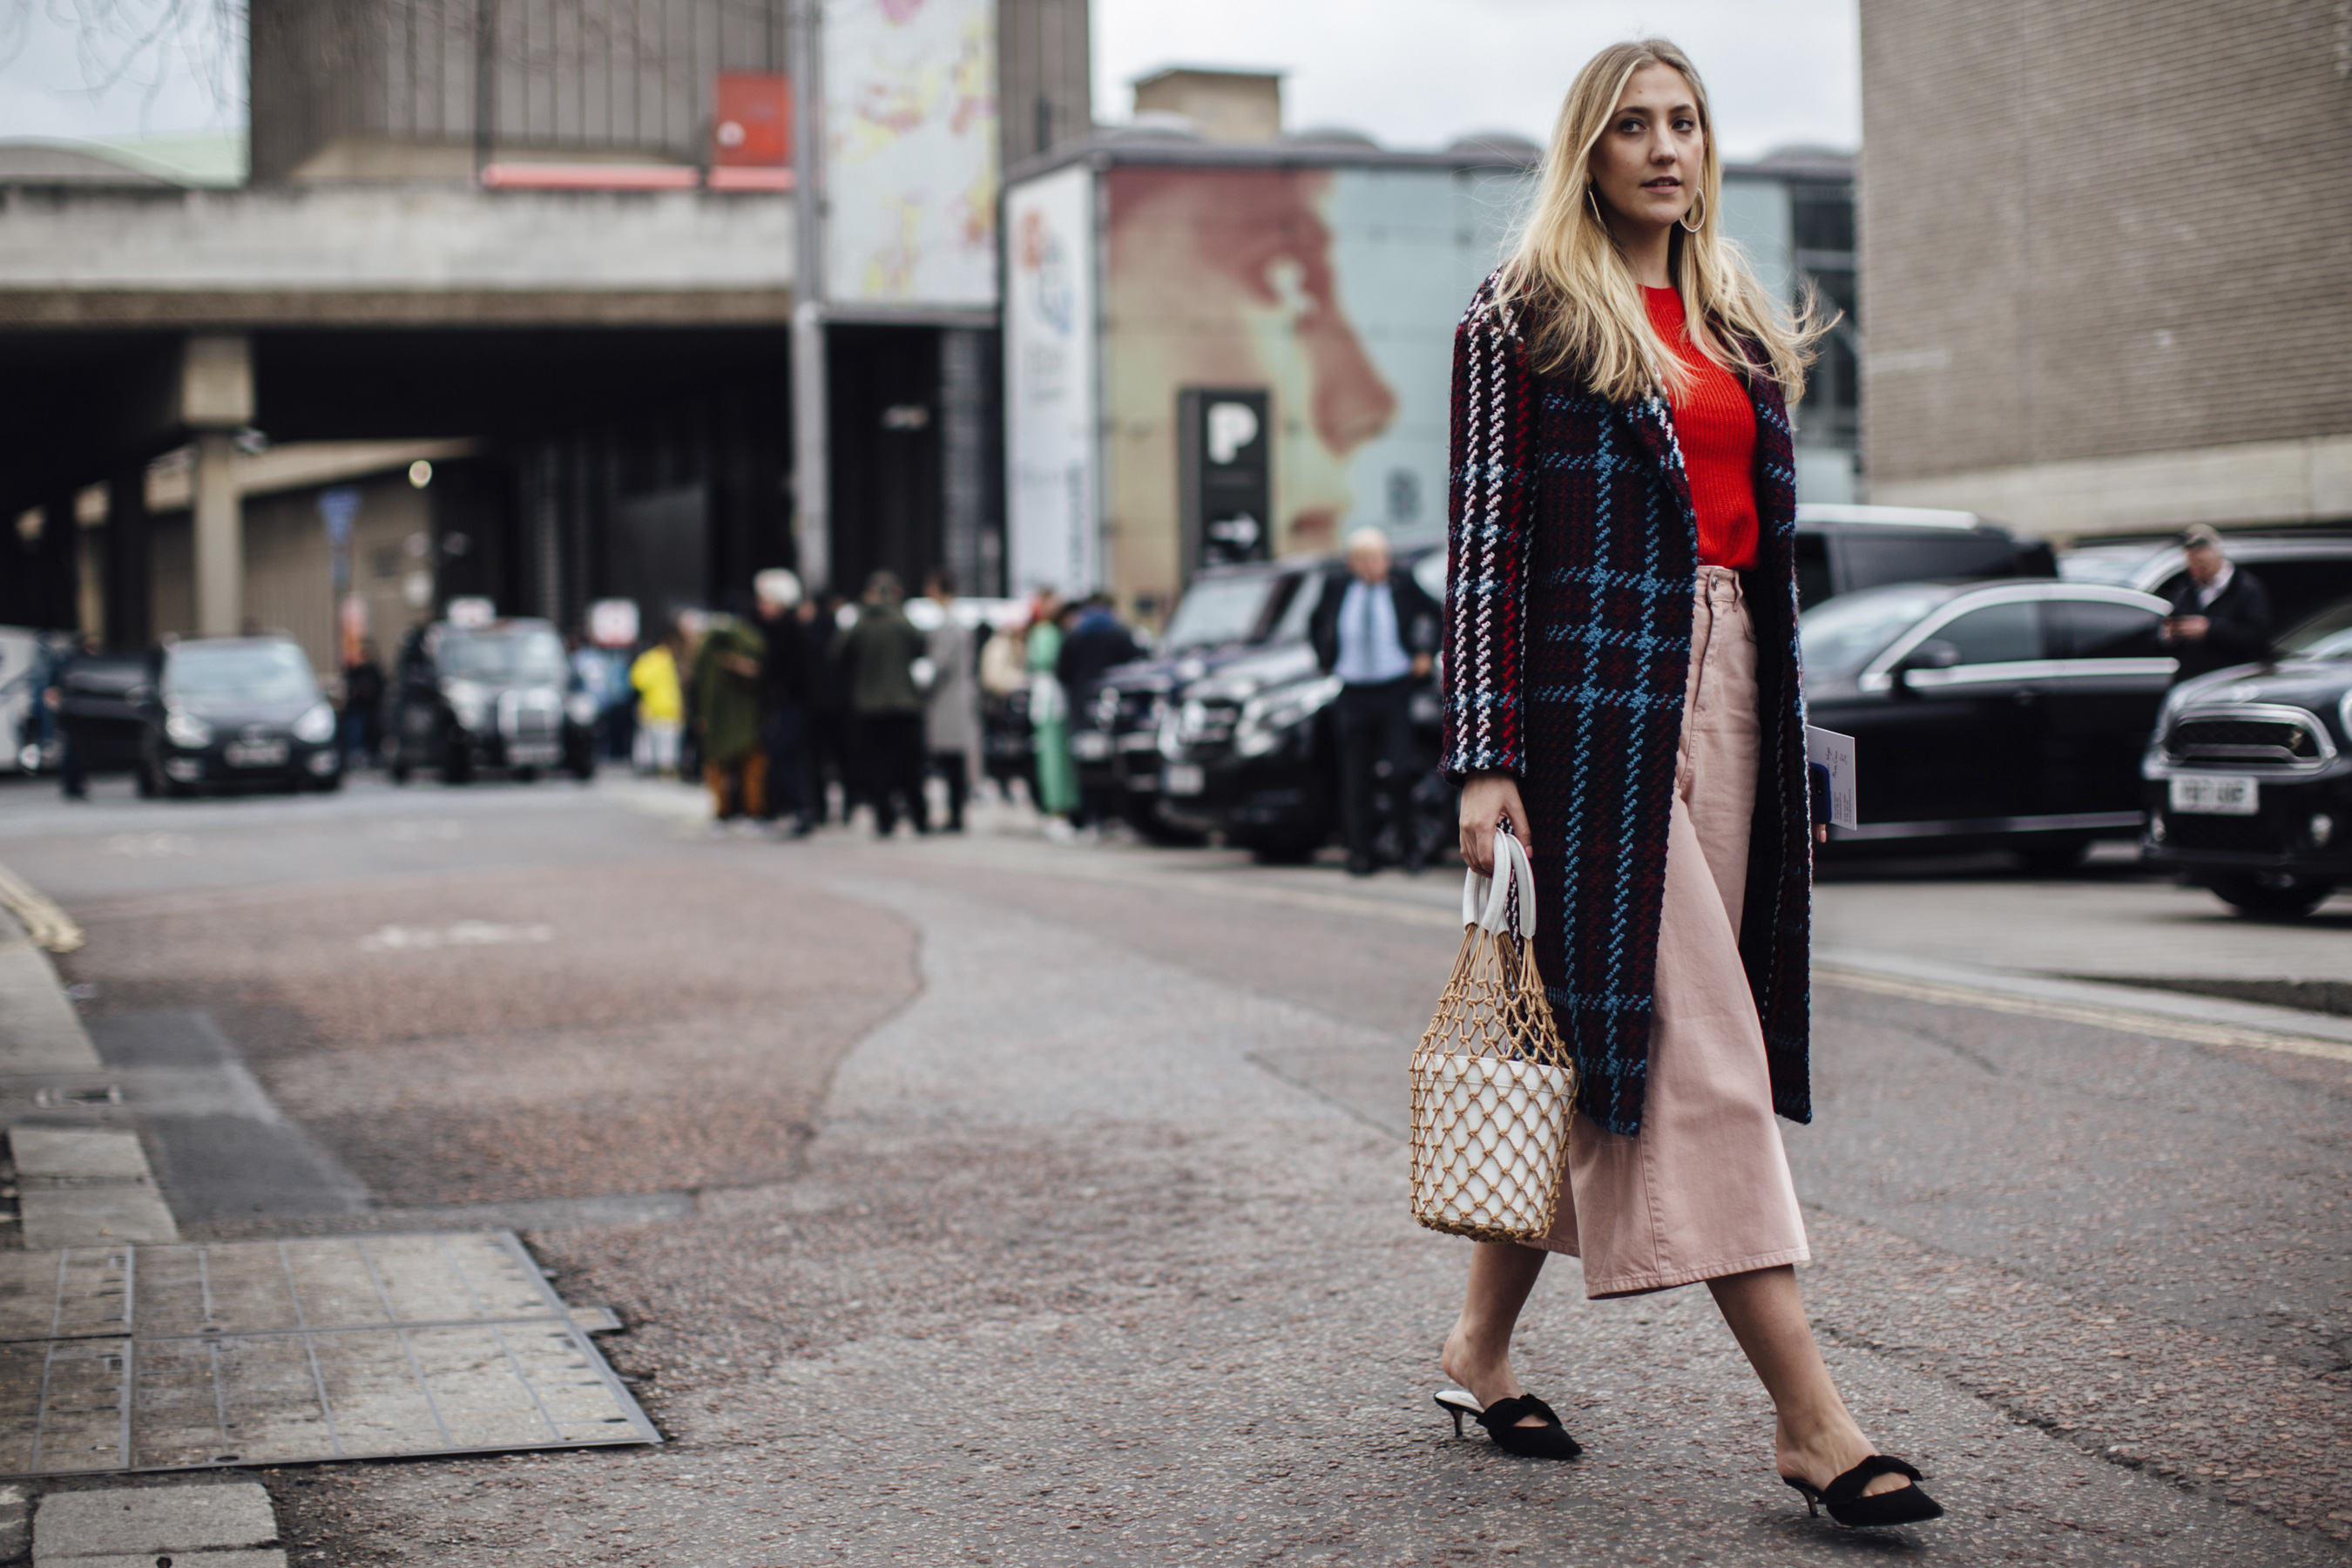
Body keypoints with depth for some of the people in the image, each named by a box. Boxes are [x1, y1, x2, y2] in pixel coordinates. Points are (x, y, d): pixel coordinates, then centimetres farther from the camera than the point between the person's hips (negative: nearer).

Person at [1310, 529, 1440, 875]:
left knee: (1400, 770, -9)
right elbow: (1316, 625, 23)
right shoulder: (1337, 590, 3)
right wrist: (1326, 662, 14)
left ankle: (1410, 843, 9)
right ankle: (1361, 851, 8)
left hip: (1396, 690, -2)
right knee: (1355, 778, 1)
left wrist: (1425, 653, 6)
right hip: (1352, 693, 2)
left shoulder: (1402, 585, -1)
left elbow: (1431, 615, 17)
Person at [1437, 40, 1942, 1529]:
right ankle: (1810, 1417, -12)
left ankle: (1484, 1339, 21)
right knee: (1691, 1037, -10)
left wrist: (1793, 737, 16)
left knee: (1606, 1030, 8)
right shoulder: (1525, 316, 0)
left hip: (1728, 686, 7)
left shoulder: (1741, 322, 18)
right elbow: (1485, 542, -5)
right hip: (1595, 692, -7)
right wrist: (1486, 759, -11)